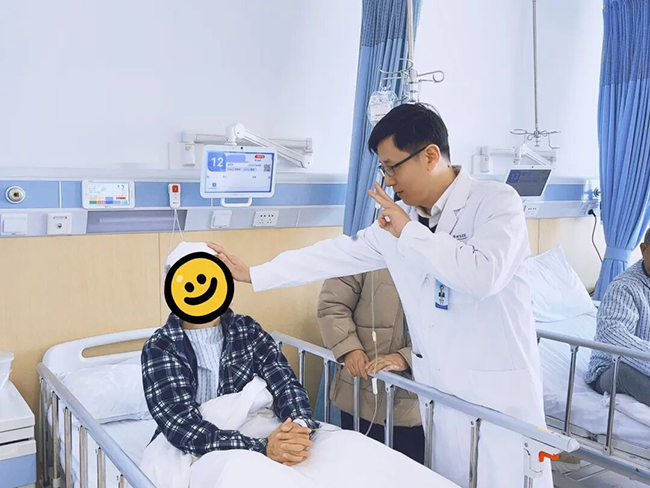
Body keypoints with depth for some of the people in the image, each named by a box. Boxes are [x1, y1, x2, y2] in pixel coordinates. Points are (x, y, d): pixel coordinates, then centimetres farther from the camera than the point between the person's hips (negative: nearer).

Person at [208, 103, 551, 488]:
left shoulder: (497, 201, -12)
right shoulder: (399, 221, 5)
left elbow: (483, 275, -28)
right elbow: (336, 254, 9)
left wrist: (410, 232, -19)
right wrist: (253, 274, 11)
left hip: (499, 388, -5)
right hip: (439, 388, 5)